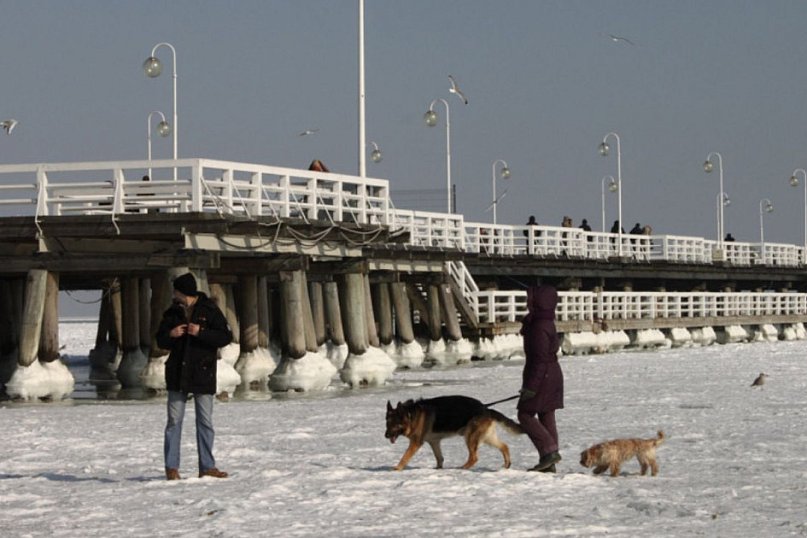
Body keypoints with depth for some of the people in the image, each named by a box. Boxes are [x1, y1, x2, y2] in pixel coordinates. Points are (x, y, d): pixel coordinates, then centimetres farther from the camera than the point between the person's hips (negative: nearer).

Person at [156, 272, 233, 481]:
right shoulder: (172, 313, 8)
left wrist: (201, 332, -19)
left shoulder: (209, 310, -4)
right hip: (177, 374, 3)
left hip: (203, 374, -3)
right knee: (174, 421, 1)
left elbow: (226, 337, -9)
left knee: (205, 422, 2)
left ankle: (207, 467, 8)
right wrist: (170, 334, -7)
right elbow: (160, 340, 15)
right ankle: (171, 467, 4)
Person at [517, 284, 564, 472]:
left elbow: (540, 359, -22)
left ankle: (549, 450, -11)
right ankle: (549, 463, 11)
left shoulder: (539, 327, -19)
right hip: (553, 374, 10)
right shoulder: (548, 323, 12)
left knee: (525, 415, -3)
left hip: (542, 377, -10)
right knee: (547, 417, 10)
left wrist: (531, 385, -22)